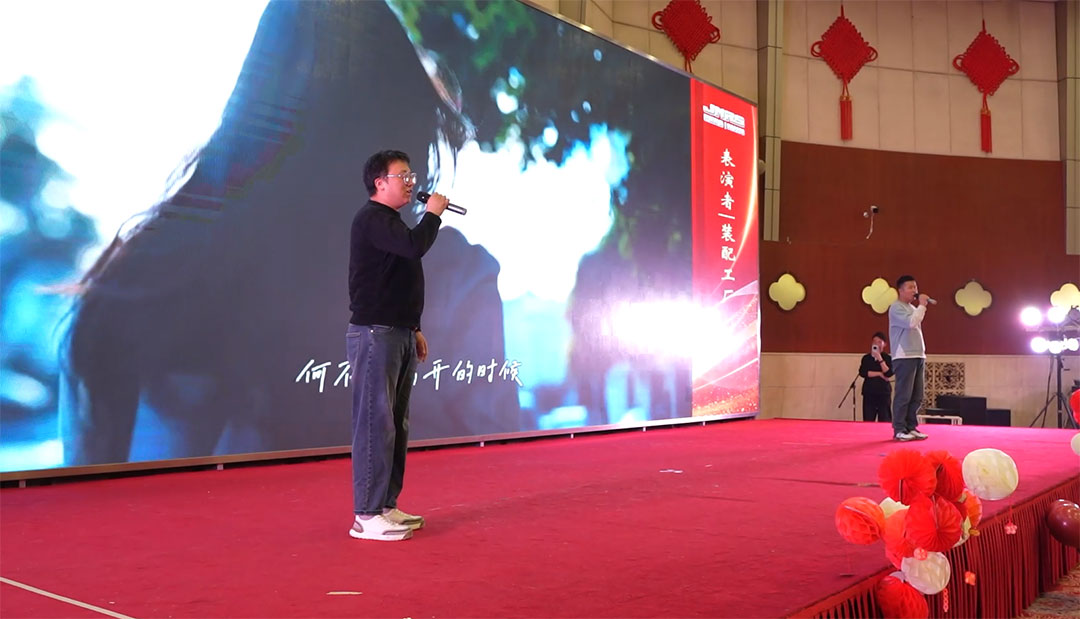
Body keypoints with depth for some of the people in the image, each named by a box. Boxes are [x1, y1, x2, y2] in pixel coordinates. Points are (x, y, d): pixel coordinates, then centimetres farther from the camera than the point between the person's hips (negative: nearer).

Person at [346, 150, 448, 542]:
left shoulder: (391, 221, 22)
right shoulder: (372, 218, -10)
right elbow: (415, 246, -28)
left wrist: (414, 329, 22)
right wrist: (433, 213, -10)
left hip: (398, 335, 10)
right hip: (375, 335, -10)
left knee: (396, 425, 11)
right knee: (375, 423, -9)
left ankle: (386, 506, 18)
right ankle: (367, 516, -6)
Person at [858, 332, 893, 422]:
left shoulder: (888, 358, 3)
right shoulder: (866, 358, 9)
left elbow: (889, 373, -10)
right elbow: (862, 372, -4)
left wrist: (880, 359, -15)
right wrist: (879, 374, -9)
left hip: (884, 392, -2)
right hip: (869, 392, 2)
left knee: (885, 421, -7)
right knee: (868, 420, -2)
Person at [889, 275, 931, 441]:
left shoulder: (912, 308, 20)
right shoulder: (896, 308, -6)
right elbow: (911, 323, -20)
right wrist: (922, 305, -10)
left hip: (918, 356, 8)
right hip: (904, 357, -8)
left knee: (917, 396, 7)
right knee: (904, 395, -9)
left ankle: (911, 427, 13)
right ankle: (899, 429, -4)